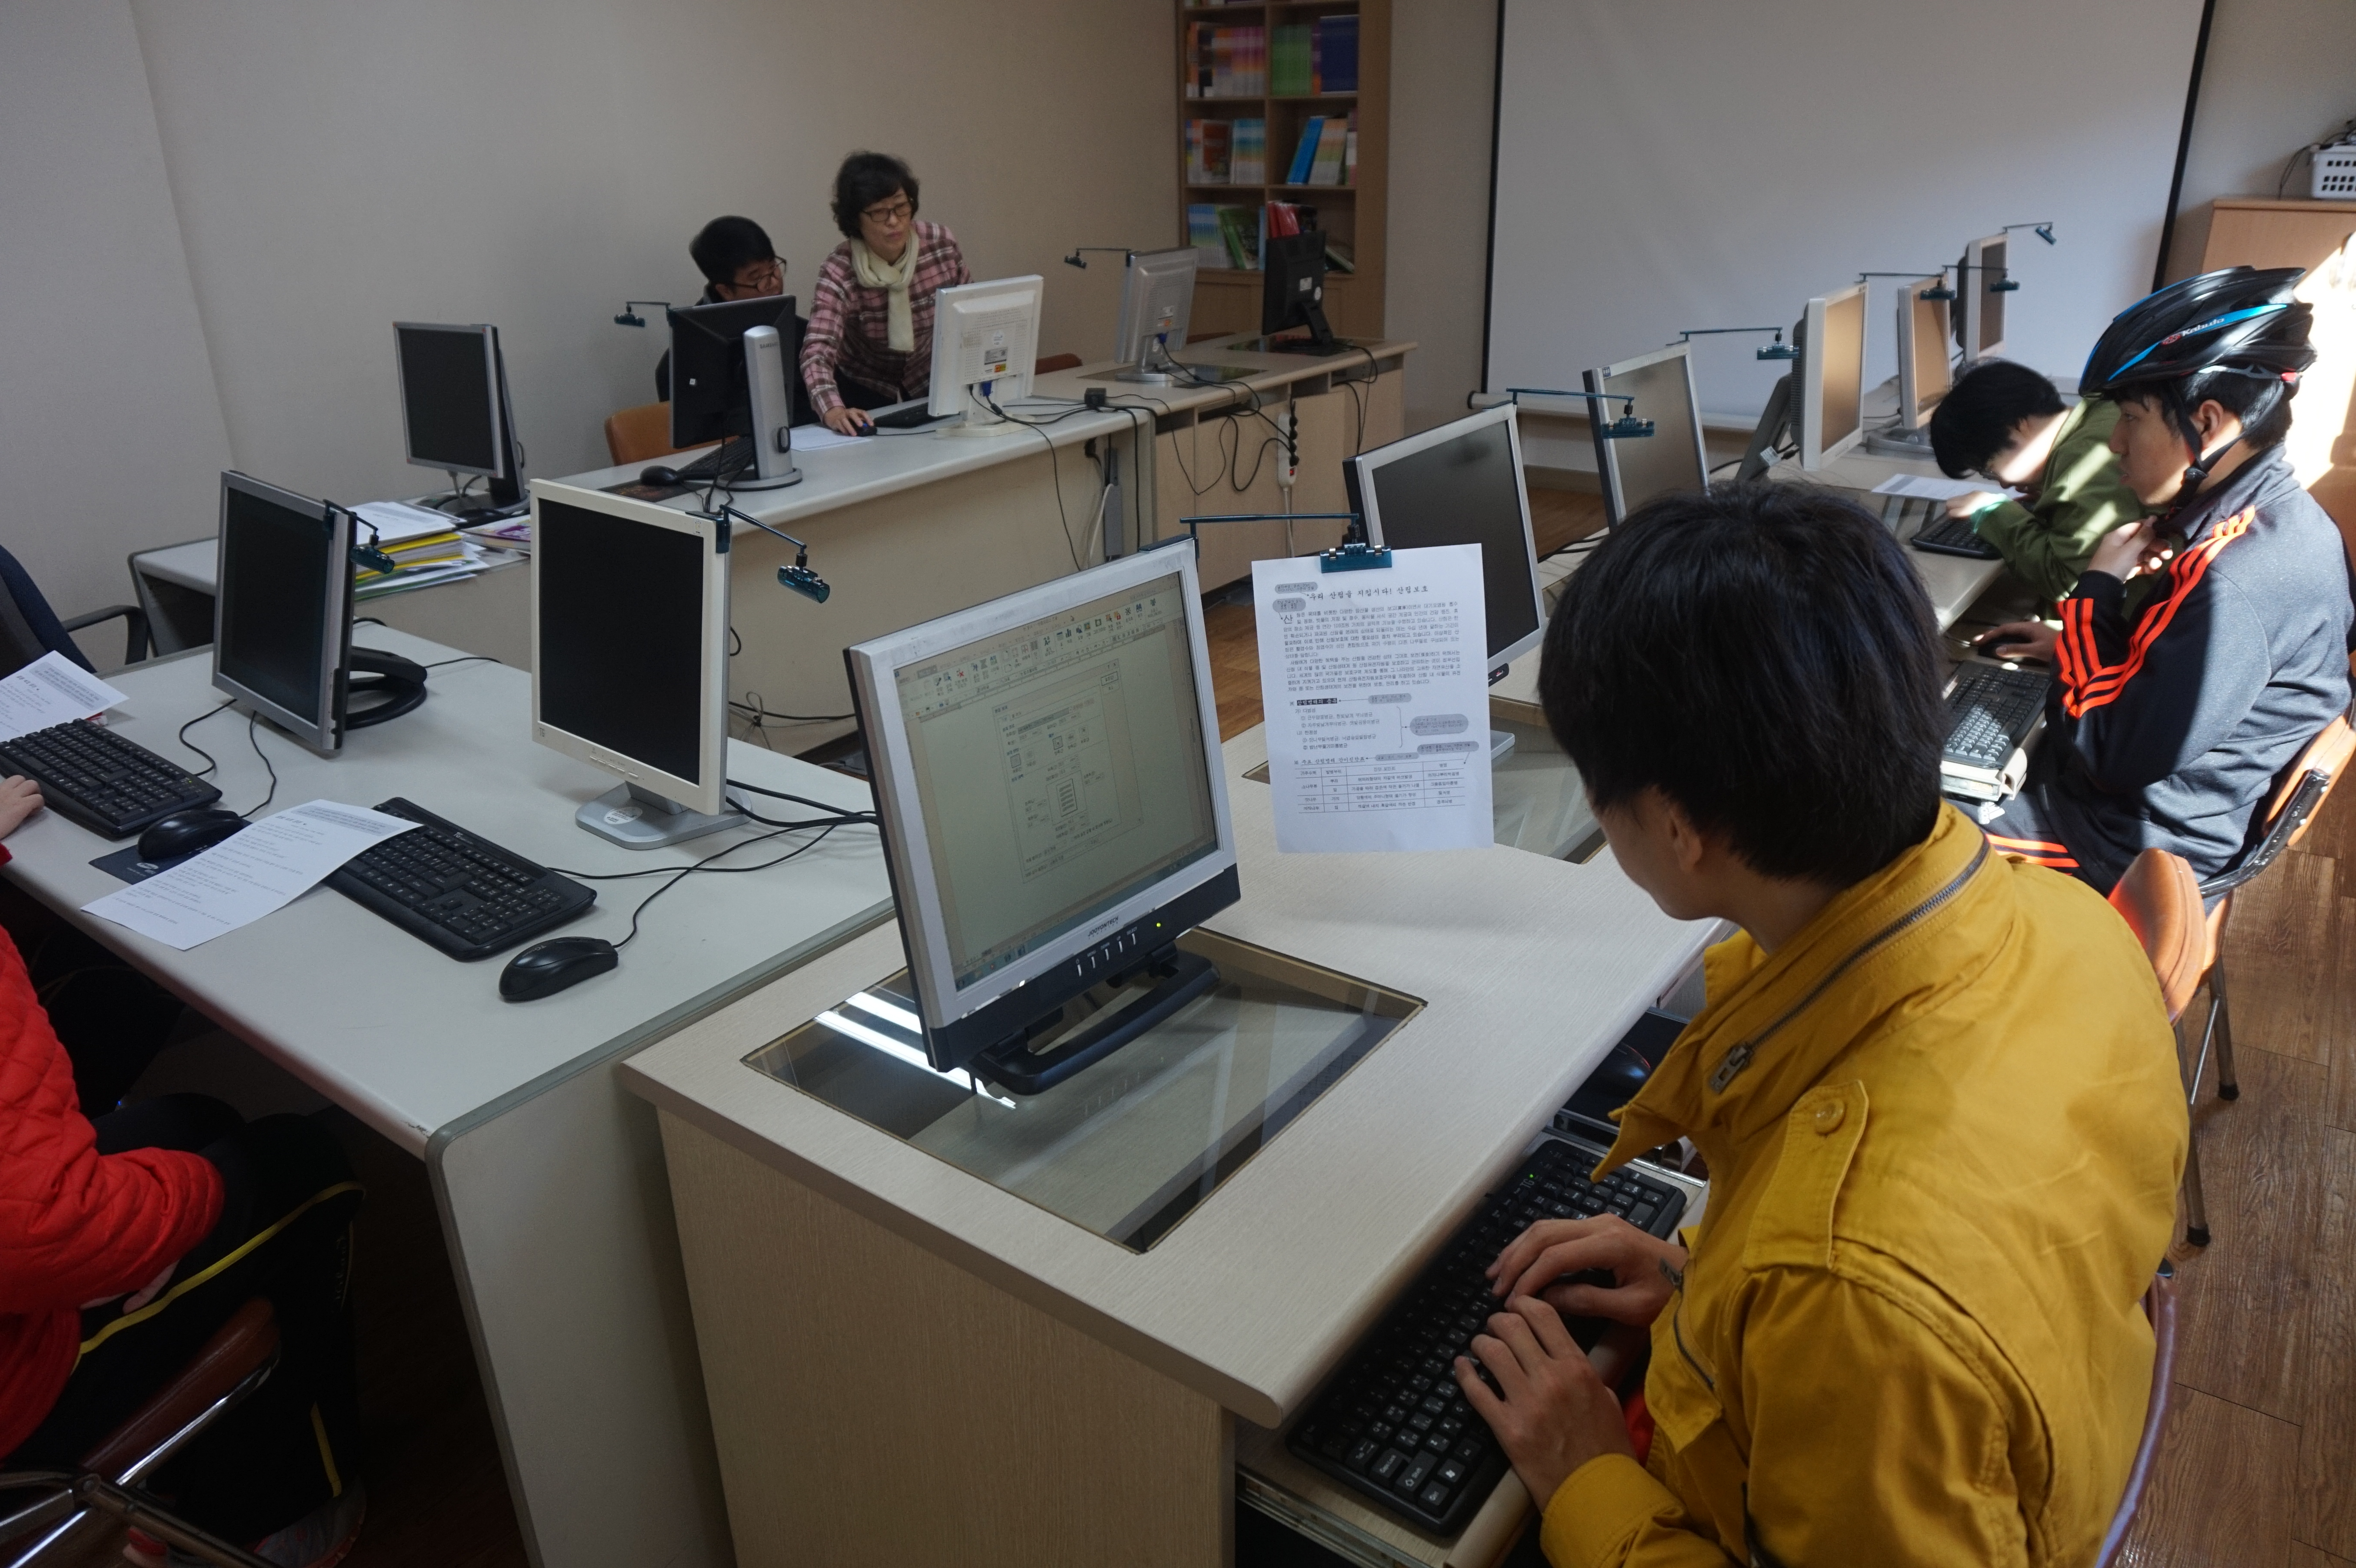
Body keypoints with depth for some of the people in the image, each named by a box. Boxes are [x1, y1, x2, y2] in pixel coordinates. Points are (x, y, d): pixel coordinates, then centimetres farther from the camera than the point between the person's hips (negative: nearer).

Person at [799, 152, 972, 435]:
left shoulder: (943, 245, -15)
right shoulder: (840, 271, -24)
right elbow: (817, 351, -36)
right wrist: (833, 411, -55)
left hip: (932, 383, 2)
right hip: (865, 390, -2)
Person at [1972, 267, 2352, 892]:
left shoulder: (2236, 580, -32)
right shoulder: (2272, 512, -1)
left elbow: (2118, 755, -27)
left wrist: (2098, 590, -19)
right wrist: (2072, 640, 5)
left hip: (2135, 840, -9)